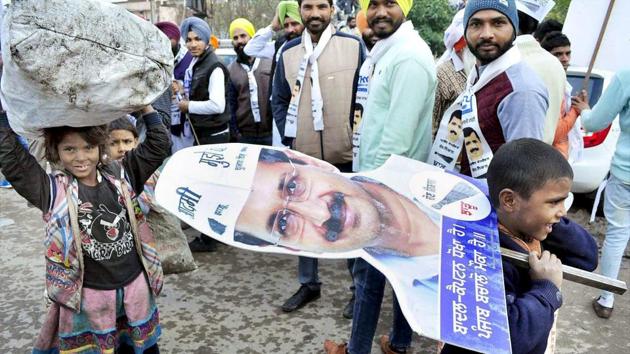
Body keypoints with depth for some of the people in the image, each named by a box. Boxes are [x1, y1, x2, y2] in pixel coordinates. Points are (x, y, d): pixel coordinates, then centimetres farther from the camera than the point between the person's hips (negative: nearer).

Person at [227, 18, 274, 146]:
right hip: (244, 136, 1)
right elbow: (230, 105, 7)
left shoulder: (270, 63, 3)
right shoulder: (230, 71, 7)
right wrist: (235, 133, 1)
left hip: (271, 133, -1)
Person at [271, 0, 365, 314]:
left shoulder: (353, 46, -3)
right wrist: (289, 139, 1)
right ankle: (308, 284, 32)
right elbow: (279, 100, 10)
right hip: (303, 155, 3)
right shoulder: (289, 52, 6)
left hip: (346, 154, -3)